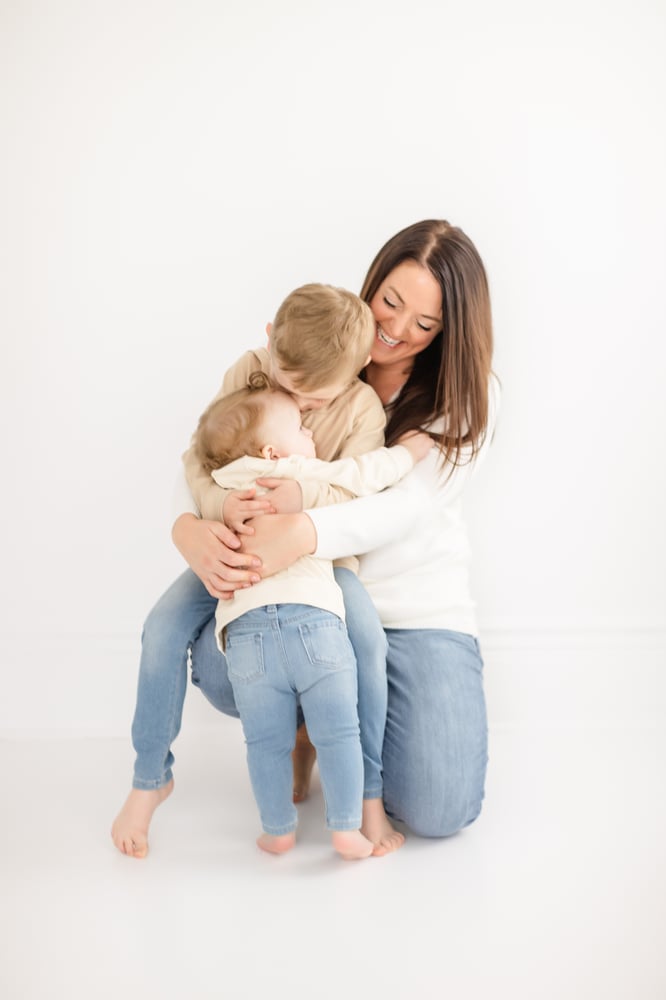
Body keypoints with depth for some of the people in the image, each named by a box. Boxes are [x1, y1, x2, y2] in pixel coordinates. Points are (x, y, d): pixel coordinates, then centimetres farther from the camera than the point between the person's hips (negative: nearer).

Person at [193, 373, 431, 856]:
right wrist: (411, 449, 26)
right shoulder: (314, 477, 9)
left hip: (247, 632, 3)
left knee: (267, 742, 12)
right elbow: (365, 473, 12)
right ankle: (347, 829, 11)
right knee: (337, 733, 8)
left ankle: (278, 831, 24)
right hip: (314, 621, -3)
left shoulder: (223, 498, 21)